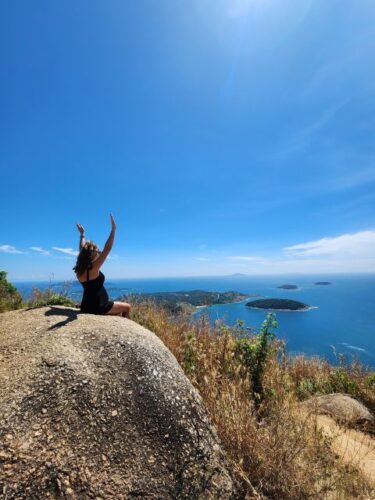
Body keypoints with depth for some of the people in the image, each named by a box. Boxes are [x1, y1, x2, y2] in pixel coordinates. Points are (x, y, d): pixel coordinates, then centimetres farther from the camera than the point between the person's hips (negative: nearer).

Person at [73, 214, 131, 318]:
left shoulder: (80, 268, 1)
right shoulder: (93, 268, -21)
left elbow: (82, 250, 16)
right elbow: (107, 249, -27)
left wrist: (82, 234, 27)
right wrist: (113, 229, -27)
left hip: (86, 307, 9)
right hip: (97, 307, -9)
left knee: (119, 311, 25)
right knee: (127, 307, 7)